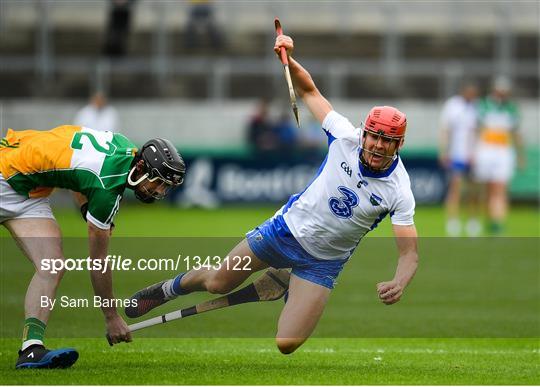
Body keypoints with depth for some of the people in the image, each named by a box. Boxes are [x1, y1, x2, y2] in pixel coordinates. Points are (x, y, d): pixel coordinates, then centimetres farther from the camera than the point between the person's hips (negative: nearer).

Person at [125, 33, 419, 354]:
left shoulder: (399, 191, -21)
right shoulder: (347, 137, -15)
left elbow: (410, 253, -23)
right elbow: (309, 91, -3)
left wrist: (399, 283, -45)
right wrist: (288, 59, -20)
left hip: (322, 263, -2)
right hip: (287, 228, 2)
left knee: (286, 345, -11)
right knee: (217, 283, 11)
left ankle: (290, 290, 23)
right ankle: (169, 289, 46)